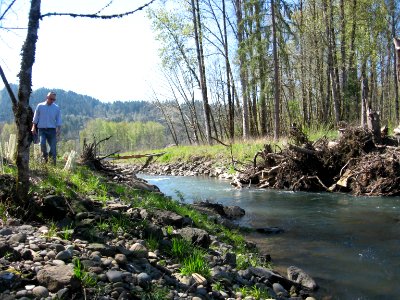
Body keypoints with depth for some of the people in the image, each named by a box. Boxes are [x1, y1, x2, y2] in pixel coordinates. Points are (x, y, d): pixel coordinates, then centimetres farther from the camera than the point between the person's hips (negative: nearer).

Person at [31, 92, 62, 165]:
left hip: (52, 129, 1)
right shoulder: (40, 106, 6)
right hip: (42, 129, -1)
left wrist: (59, 129, 1)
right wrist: (34, 127, 5)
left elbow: (58, 120, 9)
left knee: (53, 145, -5)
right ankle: (45, 156, 6)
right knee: (42, 143, -17)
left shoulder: (56, 108, 7)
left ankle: (53, 159, 8)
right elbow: (35, 118, 10)